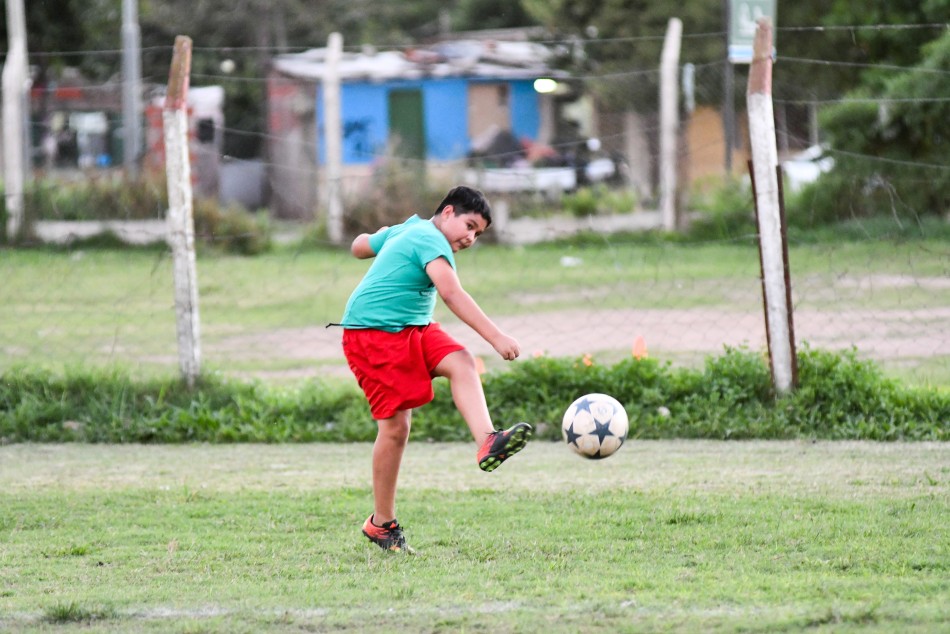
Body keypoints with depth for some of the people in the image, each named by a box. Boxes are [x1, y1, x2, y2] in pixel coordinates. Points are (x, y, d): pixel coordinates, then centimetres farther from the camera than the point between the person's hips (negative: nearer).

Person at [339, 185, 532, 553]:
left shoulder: (406, 230, 16)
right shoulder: (431, 240, -14)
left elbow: (360, 247, 31)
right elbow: (451, 293, -28)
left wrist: (384, 237, 53)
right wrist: (495, 337, -34)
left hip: (413, 329, 9)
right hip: (372, 333, -9)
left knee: (461, 363, -19)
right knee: (396, 426, -12)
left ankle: (487, 443, -42)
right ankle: (381, 524, 1)